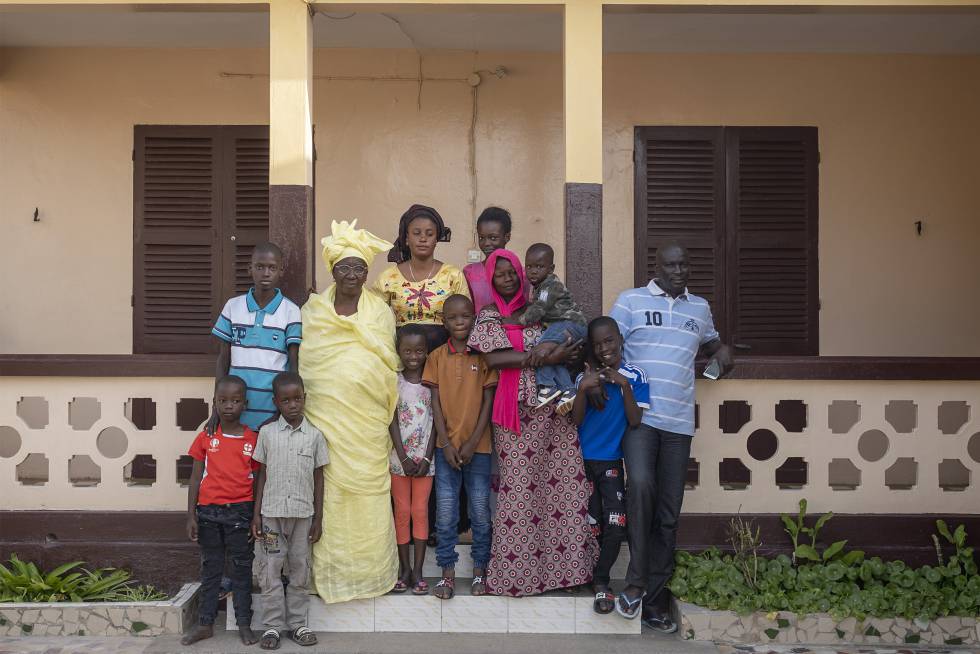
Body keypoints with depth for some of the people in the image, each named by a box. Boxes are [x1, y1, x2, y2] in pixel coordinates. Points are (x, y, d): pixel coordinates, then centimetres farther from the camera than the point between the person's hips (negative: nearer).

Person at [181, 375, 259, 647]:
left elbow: (258, 480, 3)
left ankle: (244, 625, 15)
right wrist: (191, 516, 1)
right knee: (210, 568, 11)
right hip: (208, 511, 1)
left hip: (240, 511, -1)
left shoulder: (253, 439, 0)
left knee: (241, 569, 7)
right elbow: (195, 478, 5)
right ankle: (205, 624, 20)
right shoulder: (205, 438, 2)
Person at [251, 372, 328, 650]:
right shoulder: (267, 433, 0)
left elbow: (318, 479, 4)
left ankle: (297, 623, 18)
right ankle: (273, 625, 13)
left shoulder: (314, 435, 1)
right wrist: (256, 515, -1)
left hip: (303, 513, 0)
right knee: (270, 569, 3)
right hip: (272, 512, 0)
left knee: (299, 569, 8)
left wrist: (318, 518, 3)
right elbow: (262, 475, 4)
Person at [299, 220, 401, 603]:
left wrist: (387, 416, 6)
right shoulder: (312, 311, 8)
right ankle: (329, 571, 8)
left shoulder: (381, 313, 9)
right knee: (328, 490, -1)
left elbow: (389, 366, 11)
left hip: (367, 420, 0)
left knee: (368, 493, 0)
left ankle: (369, 570, 11)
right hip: (324, 416, 0)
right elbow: (303, 365, 9)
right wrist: (300, 412, 3)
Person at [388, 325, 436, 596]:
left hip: (424, 458, 0)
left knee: (420, 512, 2)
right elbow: (392, 420, -4)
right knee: (402, 511, 5)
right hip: (399, 457, 0)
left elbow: (434, 421, 0)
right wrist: (403, 457, -10)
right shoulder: (393, 380, -1)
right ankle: (404, 568, 14)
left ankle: (418, 570, 8)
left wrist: (426, 457, -8)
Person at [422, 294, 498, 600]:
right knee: (445, 514, 4)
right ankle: (448, 572, 15)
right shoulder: (437, 356, 3)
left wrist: (473, 443, -8)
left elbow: (488, 400, -2)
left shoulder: (484, 355, 0)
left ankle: (480, 570, 20)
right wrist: (446, 443, -7)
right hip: (446, 446, 1)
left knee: (480, 512, 6)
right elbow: (435, 401, 1)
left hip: (478, 446, -1)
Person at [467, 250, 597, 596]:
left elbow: (569, 342, 20)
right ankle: (515, 572, 5)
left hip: (554, 407, 3)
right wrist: (544, 357, -16)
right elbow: (493, 359, -11)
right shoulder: (488, 317, 5)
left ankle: (566, 563, 7)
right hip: (516, 410, -3)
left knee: (565, 482, -1)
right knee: (519, 487, -3)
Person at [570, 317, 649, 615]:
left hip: (612, 461, -1)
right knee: (592, 526, 7)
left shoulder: (635, 376, -4)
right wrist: (583, 390, -20)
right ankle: (600, 583, 25)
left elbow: (635, 420, -10)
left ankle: (600, 581, 8)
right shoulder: (586, 377, 0)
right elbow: (576, 419, -5)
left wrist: (625, 385, -20)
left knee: (616, 526, -10)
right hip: (583, 459, 1)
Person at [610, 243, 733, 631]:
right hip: (639, 415, -4)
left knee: (668, 513, 5)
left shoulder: (700, 307, 18)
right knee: (640, 485, -28)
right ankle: (636, 580, -14)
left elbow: (709, 339, 35)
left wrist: (720, 348, 11)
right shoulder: (630, 300, 5)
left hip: (679, 423, 4)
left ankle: (654, 600, 15)